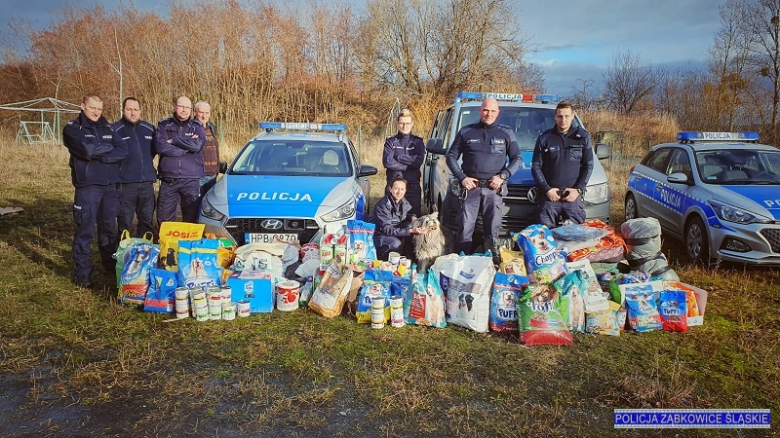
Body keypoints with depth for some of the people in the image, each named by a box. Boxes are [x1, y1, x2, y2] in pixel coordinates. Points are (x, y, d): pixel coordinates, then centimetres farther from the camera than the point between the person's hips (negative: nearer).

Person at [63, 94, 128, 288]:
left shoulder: (107, 128, 14)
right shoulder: (72, 128, 0)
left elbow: (123, 150, -2)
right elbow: (87, 149, -18)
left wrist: (101, 156, -14)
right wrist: (109, 148, -3)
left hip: (110, 185, 5)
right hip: (87, 186, -5)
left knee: (109, 227, 15)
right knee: (85, 230, -3)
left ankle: (110, 263, 29)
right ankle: (82, 271, 4)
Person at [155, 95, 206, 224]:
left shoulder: (197, 127, 9)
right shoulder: (164, 125, 8)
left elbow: (197, 145, -12)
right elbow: (160, 146, -9)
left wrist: (173, 141, -6)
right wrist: (187, 148, -10)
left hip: (191, 180, 0)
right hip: (168, 180, 0)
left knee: (191, 219, 3)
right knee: (165, 219, 3)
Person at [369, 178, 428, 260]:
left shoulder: (403, 201, -6)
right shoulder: (383, 205, -28)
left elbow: (409, 212, 16)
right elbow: (386, 229, -31)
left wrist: (412, 217, -10)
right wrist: (410, 231, -37)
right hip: (377, 234, -8)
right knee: (395, 243, -33)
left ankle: (408, 256, 3)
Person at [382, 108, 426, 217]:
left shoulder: (418, 141, 9)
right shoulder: (390, 141, 8)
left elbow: (419, 160, -8)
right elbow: (387, 161, -8)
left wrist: (398, 157, -7)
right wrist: (409, 165, -10)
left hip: (413, 185, 0)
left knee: (415, 216, 0)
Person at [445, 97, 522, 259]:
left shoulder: (506, 133, 10)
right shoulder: (466, 132, 8)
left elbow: (517, 159, 10)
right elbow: (451, 157, 10)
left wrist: (502, 176, -6)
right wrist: (462, 178, -3)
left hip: (494, 189, 0)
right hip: (470, 187, 0)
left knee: (492, 231, 2)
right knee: (465, 229, -3)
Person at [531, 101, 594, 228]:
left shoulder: (583, 137, 7)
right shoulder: (544, 138, 6)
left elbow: (588, 165, 6)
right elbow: (536, 166, 5)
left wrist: (578, 189, -6)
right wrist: (546, 189, -7)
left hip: (573, 196, 0)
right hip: (549, 195, 0)